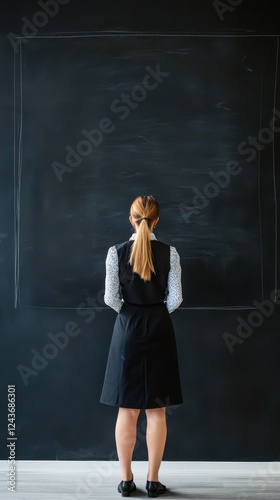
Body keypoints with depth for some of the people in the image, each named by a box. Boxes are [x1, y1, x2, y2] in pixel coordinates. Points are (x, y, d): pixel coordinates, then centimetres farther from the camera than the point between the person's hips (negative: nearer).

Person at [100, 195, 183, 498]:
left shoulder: (116, 252, -6)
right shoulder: (169, 253, -5)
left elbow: (111, 298, -7)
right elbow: (175, 299, -4)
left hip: (127, 330, 0)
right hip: (159, 331, 0)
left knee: (127, 411, 7)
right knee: (156, 411, 7)